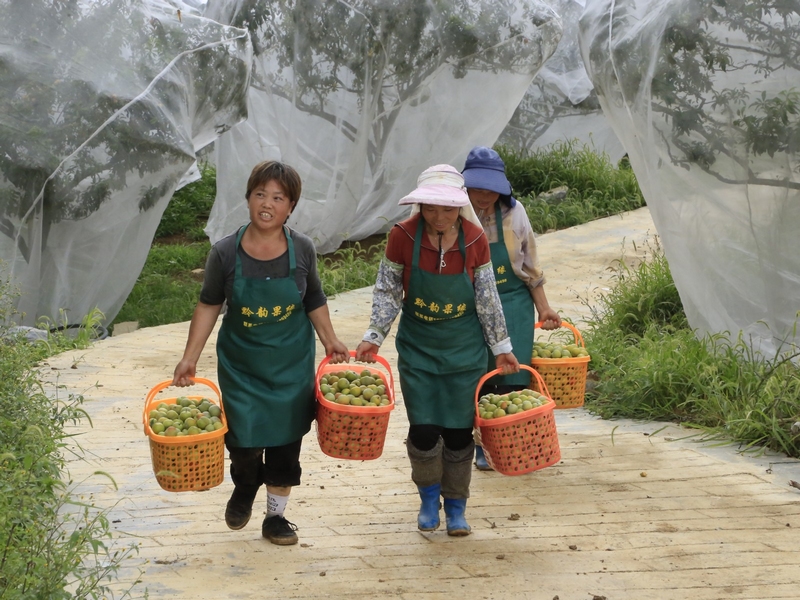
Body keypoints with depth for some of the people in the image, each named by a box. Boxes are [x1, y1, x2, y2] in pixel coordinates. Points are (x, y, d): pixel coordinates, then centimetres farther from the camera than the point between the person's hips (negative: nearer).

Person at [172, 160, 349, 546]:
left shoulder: (302, 249, -9)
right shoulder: (225, 253, -13)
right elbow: (209, 305, -1)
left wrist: (330, 341, 0)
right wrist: (190, 358, -4)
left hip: (292, 364, 1)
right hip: (241, 364, -1)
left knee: (285, 442, 6)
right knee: (244, 442, -5)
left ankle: (275, 517, 27)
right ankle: (245, 487, 31)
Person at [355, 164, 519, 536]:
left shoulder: (474, 240, -10)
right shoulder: (403, 236, -13)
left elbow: (488, 299, -1)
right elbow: (387, 292, -3)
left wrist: (501, 347, 3)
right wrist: (373, 338, -9)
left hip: (464, 350, 1)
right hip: (417, 347, 0)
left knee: (459, 432, 4)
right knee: (423, 431, -3)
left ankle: (456, 506, 24)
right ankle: (429, 497, 24)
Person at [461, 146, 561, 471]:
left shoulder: (513, 213, -4)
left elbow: (530, 266, 6)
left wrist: (543, 308, 8)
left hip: (513, 306, 1)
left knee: (512, 378, -3)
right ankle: (483, 448, 17)